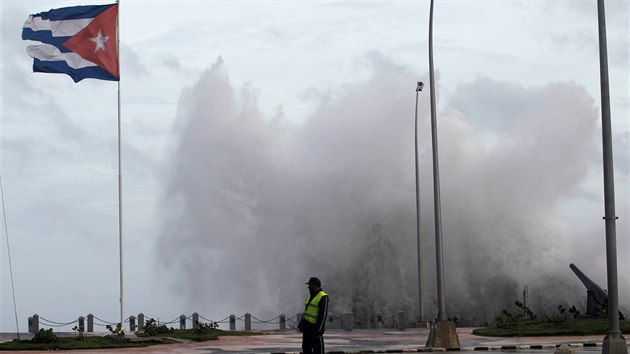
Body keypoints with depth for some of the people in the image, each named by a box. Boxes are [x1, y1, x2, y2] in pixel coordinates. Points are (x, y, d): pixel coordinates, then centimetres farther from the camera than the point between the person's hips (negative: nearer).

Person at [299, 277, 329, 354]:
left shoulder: (323, 297, -13)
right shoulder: (310, 296, 15)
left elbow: (323, 315, -18)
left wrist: (318, 329, -22)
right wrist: (301, 325, 16)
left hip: (315, 328, -9)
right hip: (307, 327, 9)